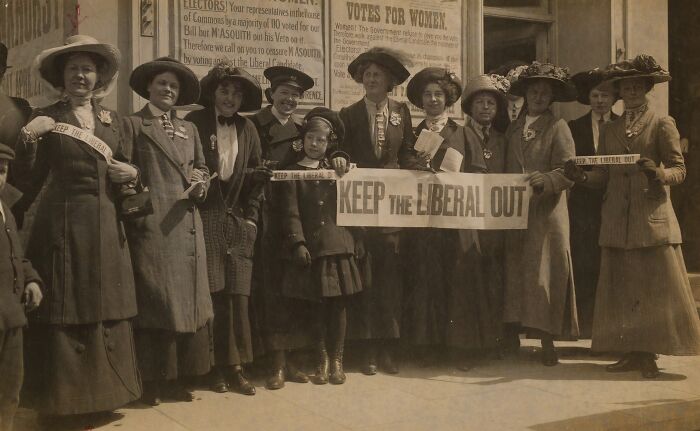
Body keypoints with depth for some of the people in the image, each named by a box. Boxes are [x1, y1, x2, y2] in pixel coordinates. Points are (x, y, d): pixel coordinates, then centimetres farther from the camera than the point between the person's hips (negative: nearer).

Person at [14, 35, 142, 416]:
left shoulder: (112, 121, 13)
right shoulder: (47, 119, 1)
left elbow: (125, 170, 23)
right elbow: (27, 183, -5)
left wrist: (132, 174, 1)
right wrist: (28, 139, -19)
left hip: (106, 228, 4)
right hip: (63, 228, -4)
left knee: (108, 315, 7)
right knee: (65, 316, -2)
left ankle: (105, 391, 19)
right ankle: (63, 398, 9)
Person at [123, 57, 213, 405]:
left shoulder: (189, 130, 20)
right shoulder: (133, 125, 4)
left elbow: (202, 169, 20)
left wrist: (201, 185, -1)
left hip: (186, 224, 5)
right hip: (151, 224, -5)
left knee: (188, 300, 5)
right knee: (154, 301, -4)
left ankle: (181, 379, 12)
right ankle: (152, 382, 3)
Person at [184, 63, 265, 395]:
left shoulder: (247, 129, 11)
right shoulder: (195, 124, -1)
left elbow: (256, 177, 12)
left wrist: (251, 217, 6)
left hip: (237, 221, 4)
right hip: (205, 219, -3)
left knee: (238, 295, 0)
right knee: (212, 296, -4)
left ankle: (235, 367, 7)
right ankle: (216, 367, 6)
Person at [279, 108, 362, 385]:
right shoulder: (293, 172, 4)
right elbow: (291, 212, -3)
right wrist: (298, 243, -11)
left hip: (339, 246, 2)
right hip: (310, 247, -2)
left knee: (338, 305, 3)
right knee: (317, 305, 2)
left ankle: (336, 360, 13)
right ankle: (322, 360, 15)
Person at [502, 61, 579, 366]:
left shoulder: (558, 127, 2)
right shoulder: (512, 129, 17)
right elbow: (506, 169, 15)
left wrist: (545, 180, -25)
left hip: (546, 213, -4)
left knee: (544, 273, -6)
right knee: (513, 271, 1)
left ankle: (547, 341, -2)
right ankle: (513, 333, 7)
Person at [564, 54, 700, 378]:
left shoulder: (662, 124, 5)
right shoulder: (609, 130, 17)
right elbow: (603, 175, 13)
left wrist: (657, 172, -22)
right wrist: (581, 177, -7)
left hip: (652, 218, -4)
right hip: (617, 222, 4)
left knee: (655, 288, -5)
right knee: (621, 288, 3)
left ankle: (649, 356, -1)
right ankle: (631, 354, 8)